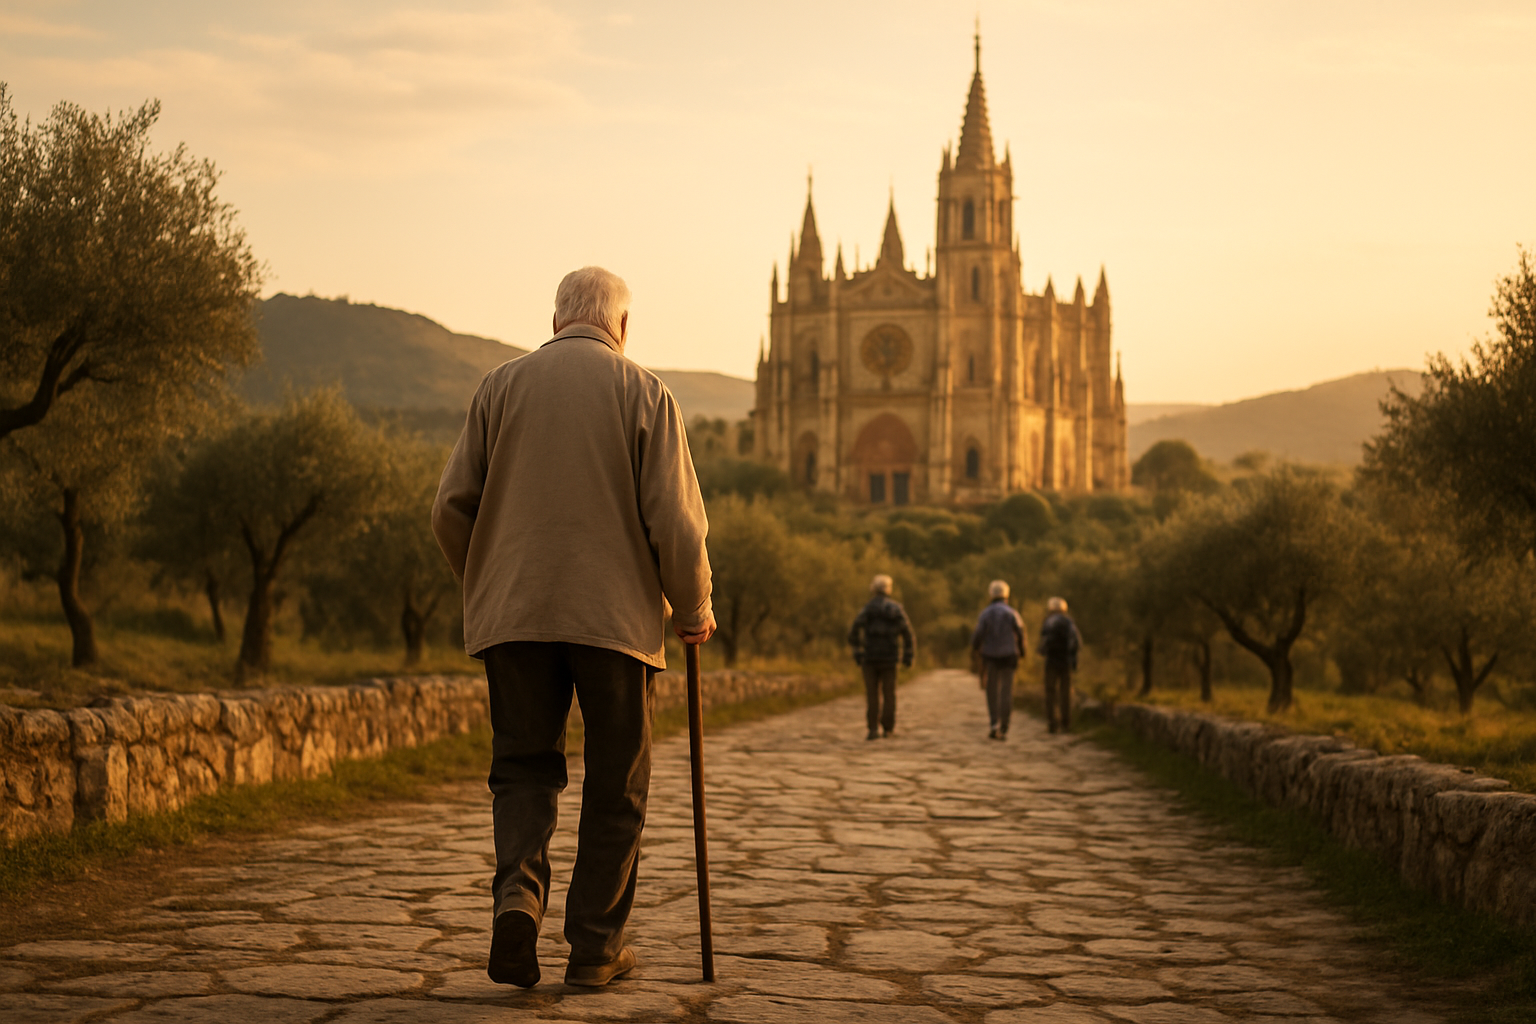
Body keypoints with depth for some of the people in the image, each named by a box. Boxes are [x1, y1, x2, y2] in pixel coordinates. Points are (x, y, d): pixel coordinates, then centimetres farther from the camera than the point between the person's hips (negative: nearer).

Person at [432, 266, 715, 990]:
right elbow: (675, 518, -6)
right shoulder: (643, 393, 0)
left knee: (523, 766, 12)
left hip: (513, 611, 2)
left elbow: (451, 509, 5)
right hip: (617, 613, -2)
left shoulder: (502, 385, 6)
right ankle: (596, 945, 11)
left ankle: (518, 891, -12)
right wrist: (694, 608, 8)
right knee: (615, 785, 8)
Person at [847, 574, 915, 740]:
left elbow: (855, 632, -11)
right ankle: (888, 729, 11)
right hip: (889, 658, 1)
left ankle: (873, 728, -7)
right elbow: (907, 633, -1)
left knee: (872, 695, 2)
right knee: (889, 694, 9)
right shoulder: (897, 610, 3)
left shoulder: (867, 609, -1)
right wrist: (908, 657, 4)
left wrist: (857, 653, -2)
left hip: (870, 658, -1)